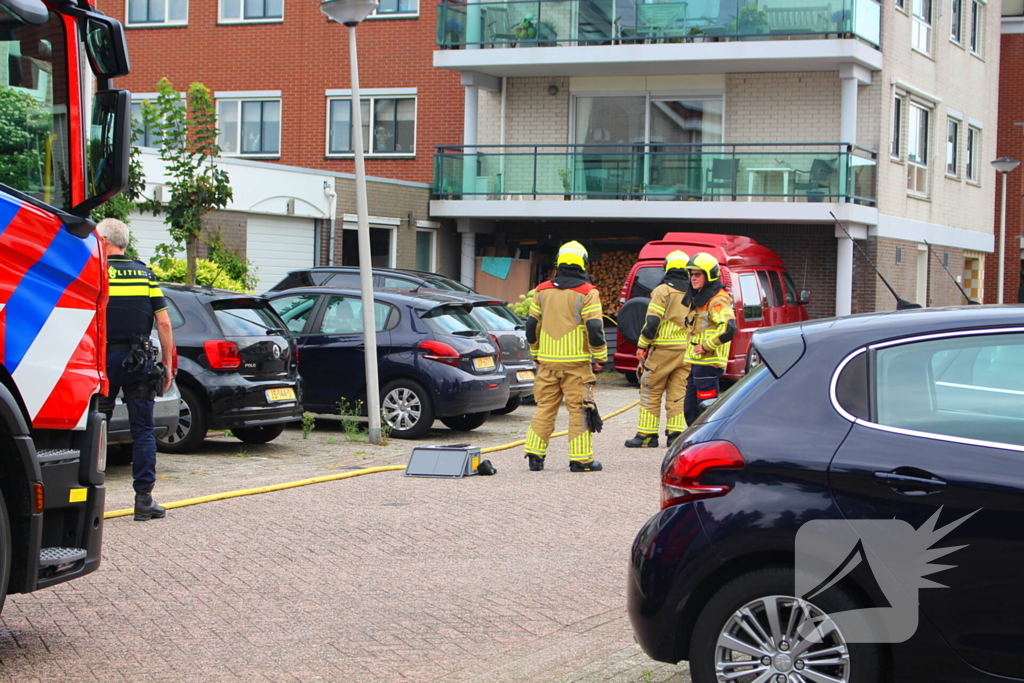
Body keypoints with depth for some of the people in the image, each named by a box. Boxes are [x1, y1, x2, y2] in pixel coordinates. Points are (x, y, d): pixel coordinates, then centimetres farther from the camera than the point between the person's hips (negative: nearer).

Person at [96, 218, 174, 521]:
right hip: (139, 362, 2)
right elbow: (163, 323, 3)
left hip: (103, 360, -2)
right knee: (143, 431, 5)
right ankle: (144, 499, 2)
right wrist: (167, 364, 9)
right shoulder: (145, 274, 7)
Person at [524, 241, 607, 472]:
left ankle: (534, 454, 8)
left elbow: (532, 325, 12)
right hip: (576, 362, -4)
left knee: (544, 407, 10)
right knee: (579, 409, 1)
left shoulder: (542, 290, 8)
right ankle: (580, 458, 1)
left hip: (548, 361, 4)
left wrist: (536, 353, 24)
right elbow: (594, 327, -12)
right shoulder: (587, 292, -7)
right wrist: (600, 356, -1)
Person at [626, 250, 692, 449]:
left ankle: (647, 434, 3)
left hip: (664, 349, -5)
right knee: (678, 392, 9)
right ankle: (675, 433, 6)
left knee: (651, 391, 2)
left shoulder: (663, 291, -8)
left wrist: (642, 345, -6)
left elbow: (652, 321, -14)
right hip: (687, 351, 5)